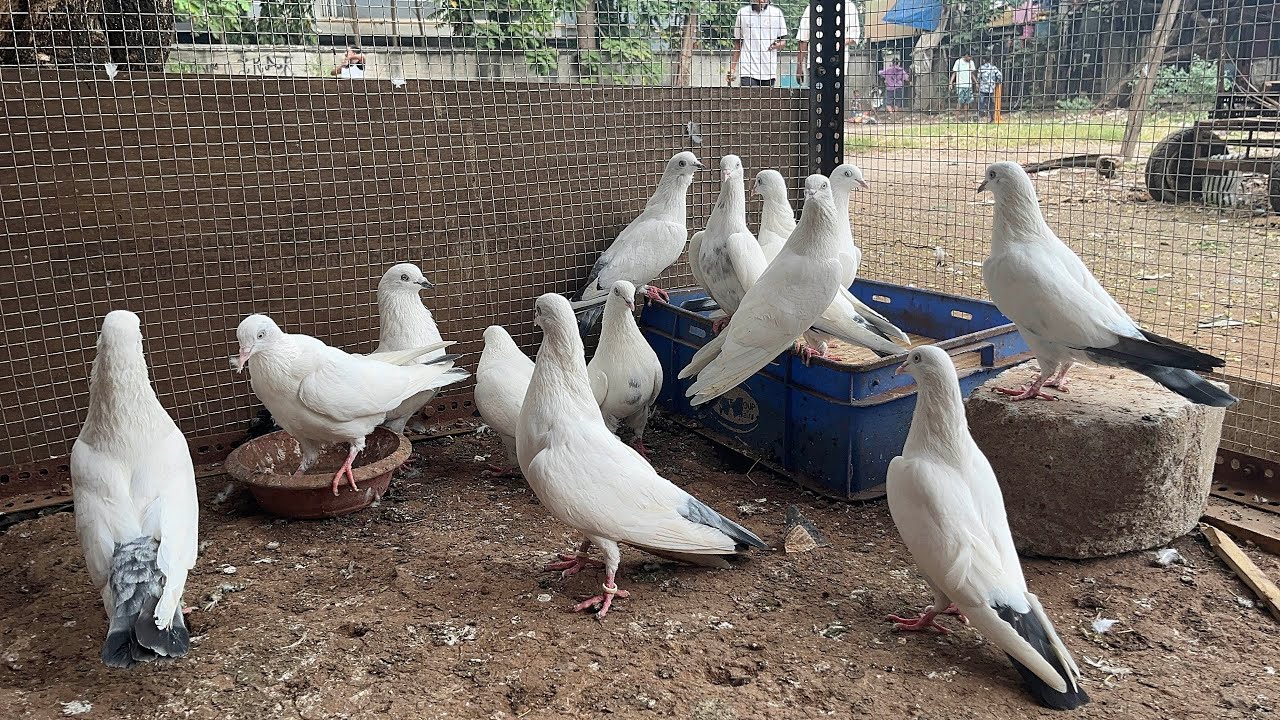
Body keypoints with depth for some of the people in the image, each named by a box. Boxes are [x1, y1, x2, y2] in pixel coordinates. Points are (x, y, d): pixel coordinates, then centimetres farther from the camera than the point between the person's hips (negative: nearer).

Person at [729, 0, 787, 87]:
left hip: (769, 71, 1)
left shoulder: (776, 13, 5)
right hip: (748, 71, -1)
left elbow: (784, 40, 9)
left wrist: (778, 44, -15)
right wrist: (732, 68, 8)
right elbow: (738, 42, 11)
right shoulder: (742, 13, 5)